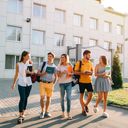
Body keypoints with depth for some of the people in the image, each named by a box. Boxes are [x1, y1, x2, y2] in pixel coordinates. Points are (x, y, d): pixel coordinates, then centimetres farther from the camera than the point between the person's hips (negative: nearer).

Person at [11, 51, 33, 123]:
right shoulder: (18, 64, -4)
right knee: (22, 99, -9)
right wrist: (14, 83, -4)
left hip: (29, 84, 3)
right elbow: (16, 75, -1)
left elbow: (32, 73, 4)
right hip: (21, 84, -3)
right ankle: (20, 116, -2)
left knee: (26, 99, 9)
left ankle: (23, 114, 21)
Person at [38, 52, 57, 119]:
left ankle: (46, 111, 22)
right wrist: (42, 74, -20)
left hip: (50, 83, 2)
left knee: (48, 97, 8)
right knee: (42, 97, -7)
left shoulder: (54, 66, 5)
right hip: (42, 83, -2)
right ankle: (42, 111, 12)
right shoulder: (43, 64, -1)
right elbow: (38, 73, 0)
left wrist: (53, 83, 0)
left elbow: (56, 76, 12)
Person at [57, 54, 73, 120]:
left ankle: (68, 113, -1)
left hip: (68, 83, 0)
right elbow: (58, 75, 1)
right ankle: (63, 112, 20)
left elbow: (72, 73, 8)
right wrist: (62, 73, -18)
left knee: (69, 98, -7)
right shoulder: (59, 66, 3)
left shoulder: (70, 65, 4)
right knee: (62, 98, 5)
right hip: (61, 83, 1)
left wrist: (69, 73, -12)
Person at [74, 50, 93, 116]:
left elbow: (92, 72, 15)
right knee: (81, 95, 6)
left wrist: (89, 72, -8)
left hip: (89, 81, 4)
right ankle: (83, 109, 21)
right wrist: (83, 72, -22)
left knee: (90, 94, -3)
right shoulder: (79, 62, -6)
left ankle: (86, 105, 25)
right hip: (82, 81, -4)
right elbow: (76, 72, -9)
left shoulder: (90, 63, 8)